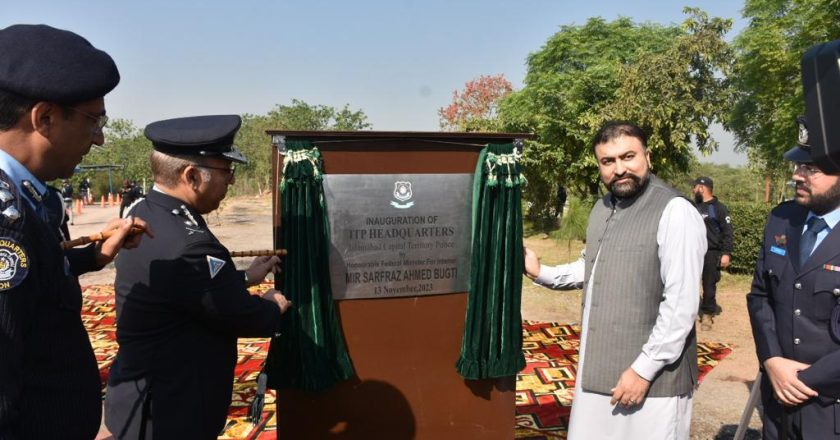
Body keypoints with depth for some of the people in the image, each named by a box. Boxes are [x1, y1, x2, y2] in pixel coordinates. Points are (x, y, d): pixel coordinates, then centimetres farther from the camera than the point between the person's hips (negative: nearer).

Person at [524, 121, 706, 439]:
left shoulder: (675, 212, -17)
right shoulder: (602, 208, 9)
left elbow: (681, 304, -20)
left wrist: (644, 369, -18)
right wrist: (541, 273, 9)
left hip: (652, 377, -7)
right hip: (597, 371, 8)